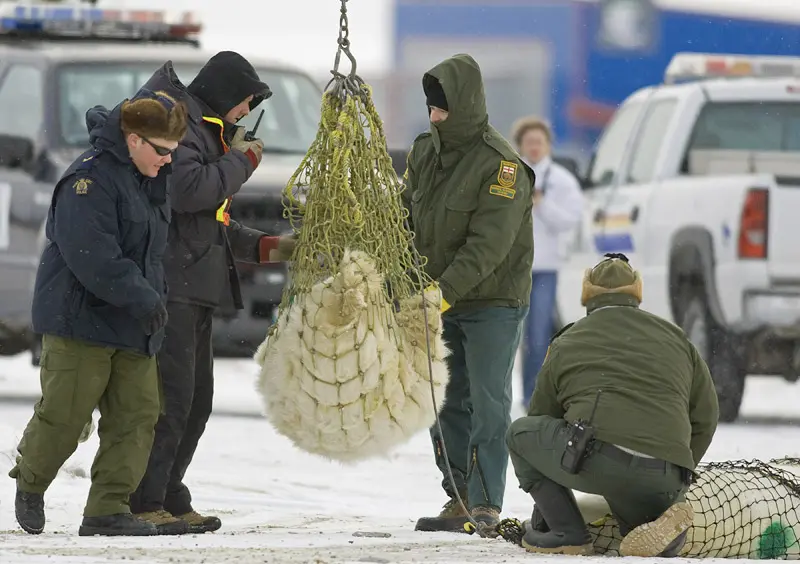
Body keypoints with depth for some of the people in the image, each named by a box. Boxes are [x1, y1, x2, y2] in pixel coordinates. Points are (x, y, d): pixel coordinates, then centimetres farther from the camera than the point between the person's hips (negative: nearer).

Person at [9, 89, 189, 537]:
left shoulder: (151, 179, 13)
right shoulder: (91, 178, -16)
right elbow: (90, 253, -24)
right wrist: (143, 298, -23)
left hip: (134, 324, 8)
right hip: (80, 316, -8)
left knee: (137, 414, -1)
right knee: (65, 414, -3)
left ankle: (109, 509, 2)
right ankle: (30, 482, 23)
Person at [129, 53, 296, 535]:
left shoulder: (209, 133, 26)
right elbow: (186, 190, -23)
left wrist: (268, 247, 20)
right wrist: (242, 162, -9)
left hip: (196, 287, 11)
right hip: (169, 283, -11)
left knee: (196, 399, 12)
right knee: (172, 394, -15)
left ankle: (170, 500, 16)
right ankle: (142, 504, -15)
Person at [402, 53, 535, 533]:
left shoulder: (501, 164, -16)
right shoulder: (426, 152, 7)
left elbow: (489, 242, -24)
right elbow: (408, 220, 13)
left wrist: (447, 288, -31)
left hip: (493, 303, -7)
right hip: (441, 302, 7)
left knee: (488, 406, -7)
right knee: (447, 405, 9)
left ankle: (485, 505, -6)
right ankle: (459, 500, 15)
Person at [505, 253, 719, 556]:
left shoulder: (567, 343, 19)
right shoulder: (676, 339, 25)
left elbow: (542, 417, 29)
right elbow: (705, 418, 26)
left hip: (596, 460, -4)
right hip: (666, 481, 4)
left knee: (521, 433, 22)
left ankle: (566, 533, 10)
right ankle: (660, 526, -2)